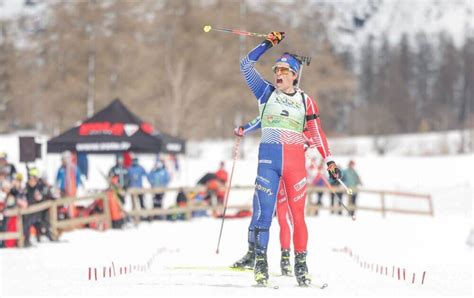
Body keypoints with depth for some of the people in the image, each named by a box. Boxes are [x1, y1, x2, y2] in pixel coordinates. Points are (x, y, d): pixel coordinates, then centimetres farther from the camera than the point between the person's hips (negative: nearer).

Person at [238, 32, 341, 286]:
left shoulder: (305, 101, 8)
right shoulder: (266, 92, 8)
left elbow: (317, 133, 9)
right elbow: (246, 65, 3)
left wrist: (329, 160, 2)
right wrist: (268, 44, 0)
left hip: (295, 160, 0)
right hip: (268, 158, 0)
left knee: (298, 214, -1)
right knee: (263, 212, -8)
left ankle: (301, 265, 5)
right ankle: (260, 263, -4)